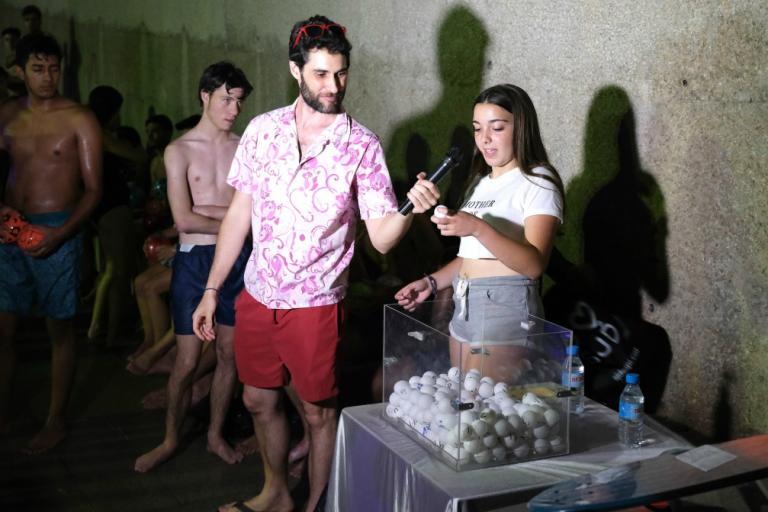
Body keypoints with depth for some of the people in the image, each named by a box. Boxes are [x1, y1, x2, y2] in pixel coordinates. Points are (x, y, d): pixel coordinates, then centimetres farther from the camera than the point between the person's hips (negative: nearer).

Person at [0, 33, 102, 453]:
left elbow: (93, 190, -6)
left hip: (57, 231, -4)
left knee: (60, 328, 6)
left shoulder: (79, 120, -5)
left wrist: (59, 234, -18)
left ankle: (56, 421, 17)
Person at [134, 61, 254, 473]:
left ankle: (216, 435, 27)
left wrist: (206, 210, -13)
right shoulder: (180, 151, -4)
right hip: (194, 259, -2)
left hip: (236, 258, 3)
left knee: (228, 354, 10)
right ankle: (170, 439, 22)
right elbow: (184, 220, -12)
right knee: (187, 361, 2)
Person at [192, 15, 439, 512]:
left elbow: (381, 237, -13)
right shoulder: (263, 129, -1)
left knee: (319, 412, 9)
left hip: (315, 303, -4)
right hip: (258, 296, 4)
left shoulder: (361, 145, -10)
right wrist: (211, 290, 6)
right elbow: (239, 214, 5)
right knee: (260, 400, 19)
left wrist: (409, 210, -34)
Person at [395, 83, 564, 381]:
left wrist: (477, 228, -31)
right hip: (464, 307, 7)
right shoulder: (482, 181, 19)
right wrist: (433, 282, 11)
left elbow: (535, 263, -20)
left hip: (505, 309, -7)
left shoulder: (537, 182, -6)